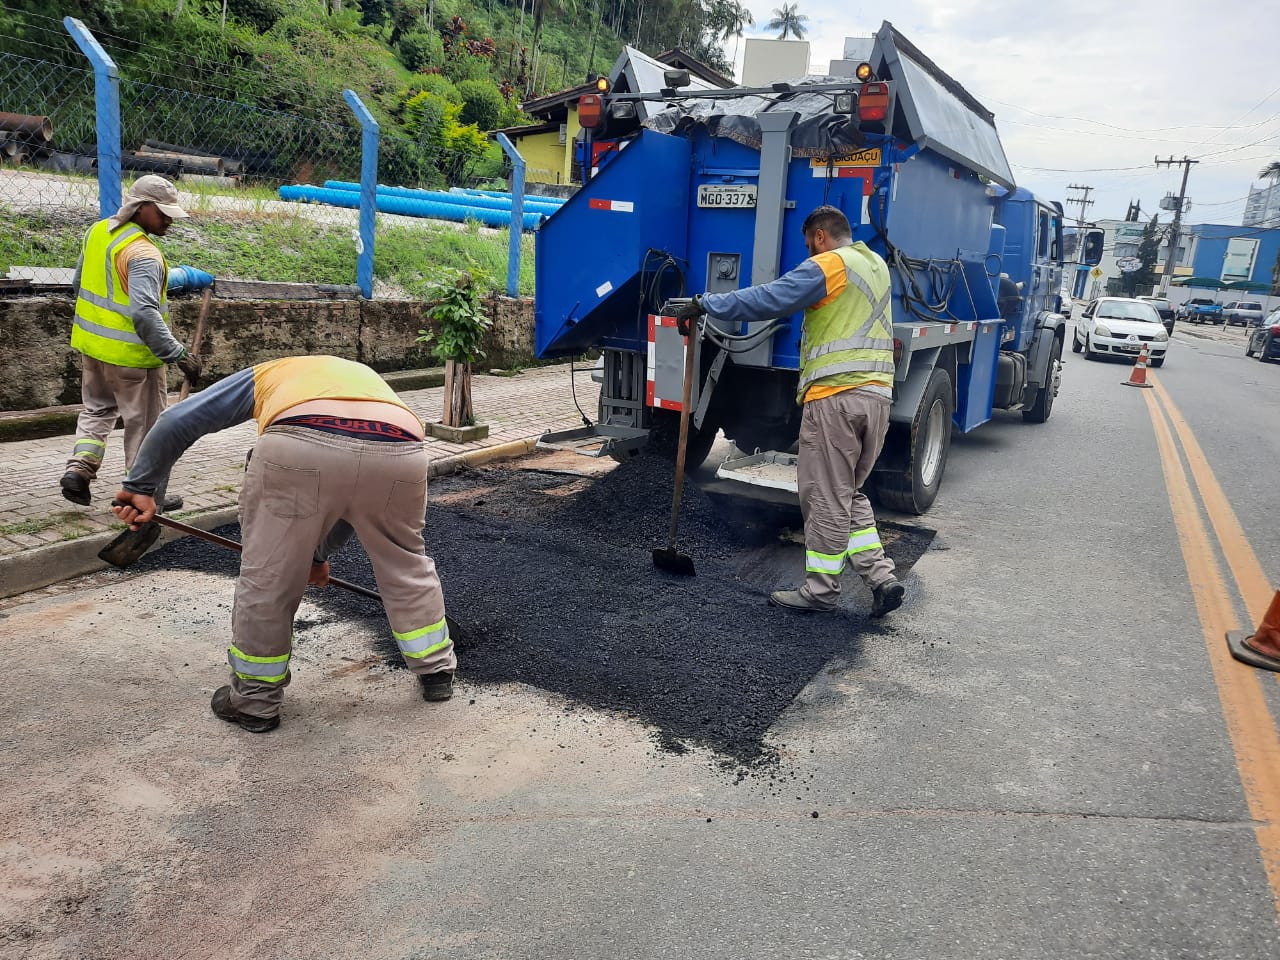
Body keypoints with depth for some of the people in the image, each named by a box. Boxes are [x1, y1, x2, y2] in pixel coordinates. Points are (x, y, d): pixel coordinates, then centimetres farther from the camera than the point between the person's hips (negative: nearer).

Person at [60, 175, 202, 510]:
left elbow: (79, 283, 16)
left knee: (97, 409, 26)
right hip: (131, 354, -8)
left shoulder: (98, 231, 4)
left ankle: (78, 469, 17)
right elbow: (144, 314, -33)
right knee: (145, 422, 6)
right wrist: (179, 355, -33)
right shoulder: (143, 254, -24)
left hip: (93, 343, 8)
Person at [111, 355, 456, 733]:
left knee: (266, 576, 17)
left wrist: (140, 487, 30)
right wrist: (319, 553, 55)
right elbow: (354, 499, 46)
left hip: (298, 449, -3)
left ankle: (254, 700, 33)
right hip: (398, 451, 3)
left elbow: (175, 421, 25)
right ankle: (437, 670, 39)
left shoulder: (264, 374, 37)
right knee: (407, 564, 27)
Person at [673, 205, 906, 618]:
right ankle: (882, 578, 13)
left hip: (835, 395, -8)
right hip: (877, 394, 8)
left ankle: (820, 589, 9)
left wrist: (705, 304, -11)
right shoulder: (876, 265, 20)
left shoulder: (827, 266, -7)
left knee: (825, 497, 0)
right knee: (850, 493, 18)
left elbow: (767, 299, -16)